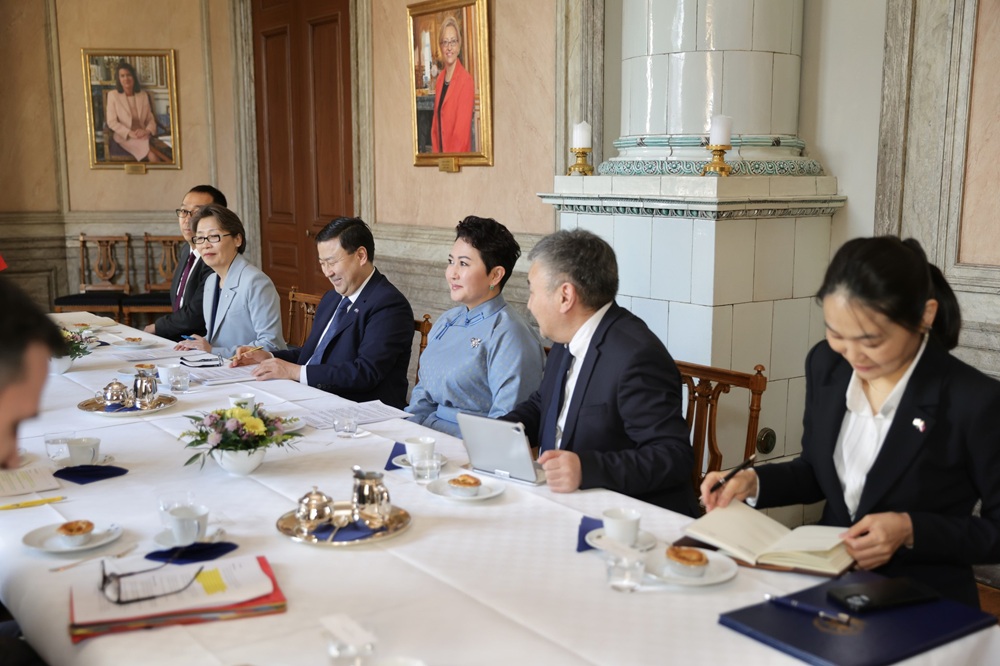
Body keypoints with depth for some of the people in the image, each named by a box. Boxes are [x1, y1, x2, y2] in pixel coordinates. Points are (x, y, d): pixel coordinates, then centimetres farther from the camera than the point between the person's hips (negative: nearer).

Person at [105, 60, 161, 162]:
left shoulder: (143, 95, 12)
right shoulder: (113, 95, 2)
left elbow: (151, 119, 12)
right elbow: (111, 122, -3)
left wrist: (147, 131, -11)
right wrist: (130, 133, -16)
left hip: (143, 136, 4)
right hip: (124, 137, -4)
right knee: (152, 156, -32)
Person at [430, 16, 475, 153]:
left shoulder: (466, 80, -14)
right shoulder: (440, 79, 10)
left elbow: (462, 132, -16)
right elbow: (436, 123, 14)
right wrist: (435, 152, 4)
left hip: (457, 155, -7)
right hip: (440, 152, 7)